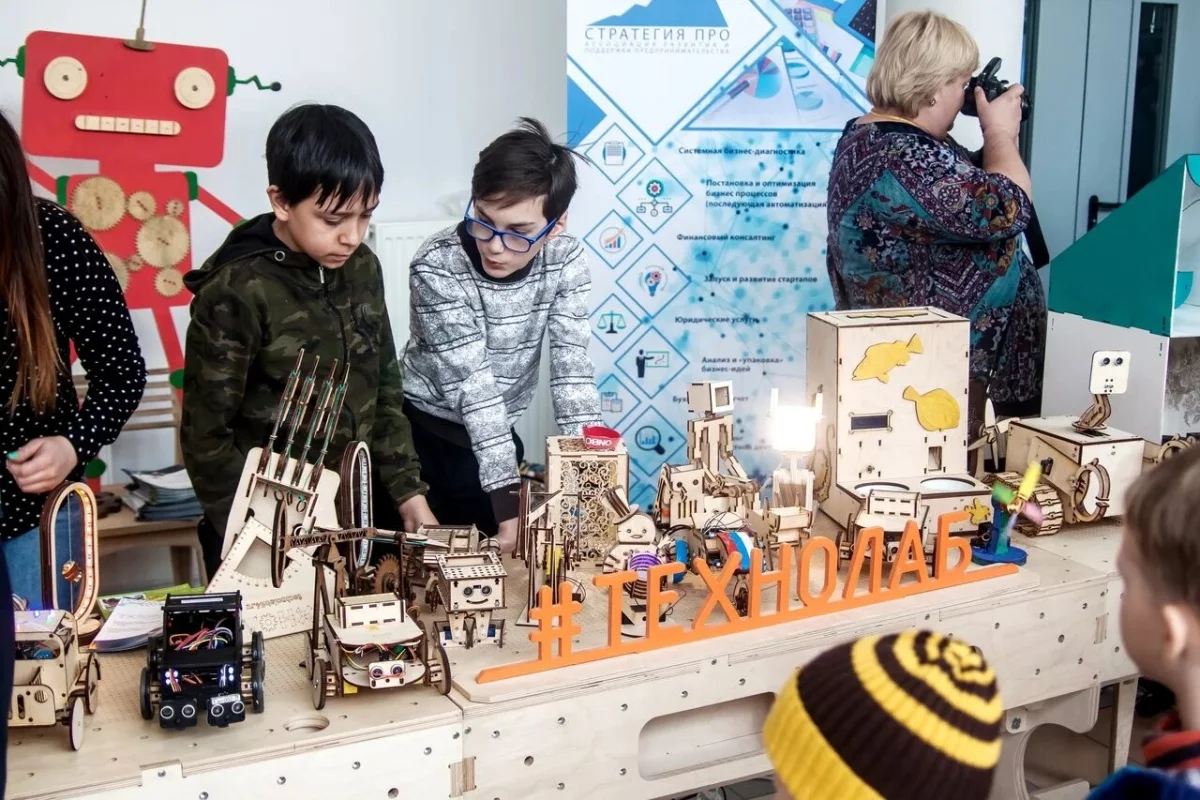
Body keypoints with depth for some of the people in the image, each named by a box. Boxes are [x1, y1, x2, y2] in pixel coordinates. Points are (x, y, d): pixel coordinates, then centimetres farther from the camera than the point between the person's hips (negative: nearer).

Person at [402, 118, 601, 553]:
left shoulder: (566, 260, -15)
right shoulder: (437, 267, -27)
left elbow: (571, 366, -19)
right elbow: (472, 385, -31)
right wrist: (508, 496, -36)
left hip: (496, 433, 4)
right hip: (425, 434, -3)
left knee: (499, 551, 12)